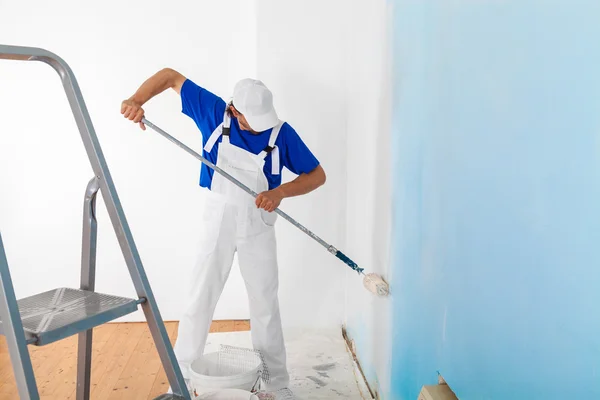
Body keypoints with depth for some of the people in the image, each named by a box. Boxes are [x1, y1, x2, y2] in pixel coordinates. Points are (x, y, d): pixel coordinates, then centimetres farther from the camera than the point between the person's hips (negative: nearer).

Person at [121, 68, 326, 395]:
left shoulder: (282, 133, -16)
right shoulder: (213, 112, -14)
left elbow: (317, 175, -9)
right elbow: (170, 76, -5)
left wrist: (280, 192, -25)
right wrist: (137, 100, -21)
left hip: (258, 225, 0)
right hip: (217, 221, 0)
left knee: (265, 304, 10)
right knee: (199, 301, 6)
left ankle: (276, 382, 26)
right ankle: (180, 379, 22)